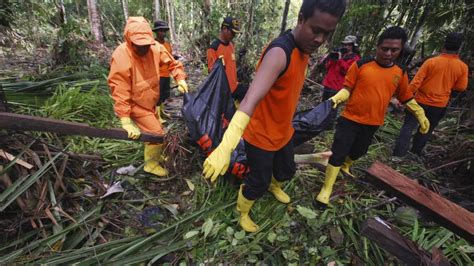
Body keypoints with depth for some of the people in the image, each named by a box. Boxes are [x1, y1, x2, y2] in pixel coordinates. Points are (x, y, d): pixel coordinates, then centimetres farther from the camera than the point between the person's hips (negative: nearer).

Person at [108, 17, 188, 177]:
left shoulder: (155, 48, -13)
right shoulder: (121, 57, -29)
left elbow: (172, 62, 2)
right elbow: (119, 91, -31)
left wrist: (180, 79, -14)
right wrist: (125, 120, -34)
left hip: (150, 101, 7)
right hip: (135, 104, -7)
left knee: (153, 130, 23)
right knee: (157, 133, -6)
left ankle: (155, 155, 48)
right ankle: (151, 163, 18)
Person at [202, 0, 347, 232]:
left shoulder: (305, 49, -1)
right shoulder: (279, 52, -31)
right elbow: (251, 99, -46)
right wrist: (225, 147, -57)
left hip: (283, 132, 8)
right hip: (261, 136, -8)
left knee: (287, 170, 27)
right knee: (259, 182, 10)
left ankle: (274, 186, 63)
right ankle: (242, 212, 41)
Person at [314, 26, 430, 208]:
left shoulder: (400, 73, 4)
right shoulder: (361, 65, -9)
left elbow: (406, 97, 15)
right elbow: (347, 88, -6)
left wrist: (421, 115, 17)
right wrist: (336, 98, -25)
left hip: (373, 123, 5)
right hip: (350, 119, -4)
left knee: (358, 151, 22)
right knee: (338, 153, -6)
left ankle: (345, 167, 54)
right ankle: (326, 189, 6)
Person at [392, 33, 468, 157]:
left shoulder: (431, 61, -12)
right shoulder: (463, 67, -5)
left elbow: (416, 82, -15)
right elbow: (461, 87, 3)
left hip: (421, 101, -3)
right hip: (439, 105, 3)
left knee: (408, 127, 1)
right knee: (426, 131, 17)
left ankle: (398, 154, -5)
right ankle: (415, 153, 28)